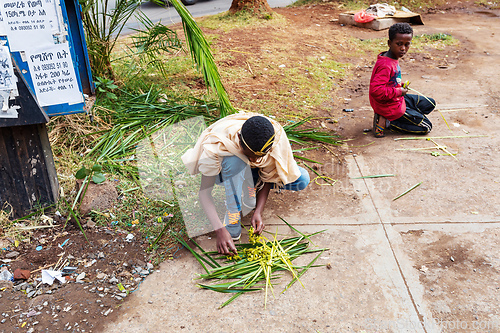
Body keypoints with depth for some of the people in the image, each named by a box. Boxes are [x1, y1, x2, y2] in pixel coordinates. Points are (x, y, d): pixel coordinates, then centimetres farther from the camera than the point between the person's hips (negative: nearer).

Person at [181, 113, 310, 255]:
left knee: (302, 180, -19)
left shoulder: (276, 137, -32)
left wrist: (258, 212, -28)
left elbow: (268, 177, -18)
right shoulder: (216, 145, -39)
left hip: (251, 173, 3)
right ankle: (232, 222, -27)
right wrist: (220, 231, -42)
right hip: (224, 172, -3)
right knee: (235, 161, -41)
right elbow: (204, 192, -34)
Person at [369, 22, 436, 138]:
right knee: (426, 127, 1)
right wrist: (398, 91, -23)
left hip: (397, 98, 10)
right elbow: (376, 90, -37)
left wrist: (400, 86, 1)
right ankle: (386, 122, -3)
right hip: (391, 106, -10)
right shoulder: (385, 65, -28)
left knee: (430, 104, 20)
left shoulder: (392, 59, 3)